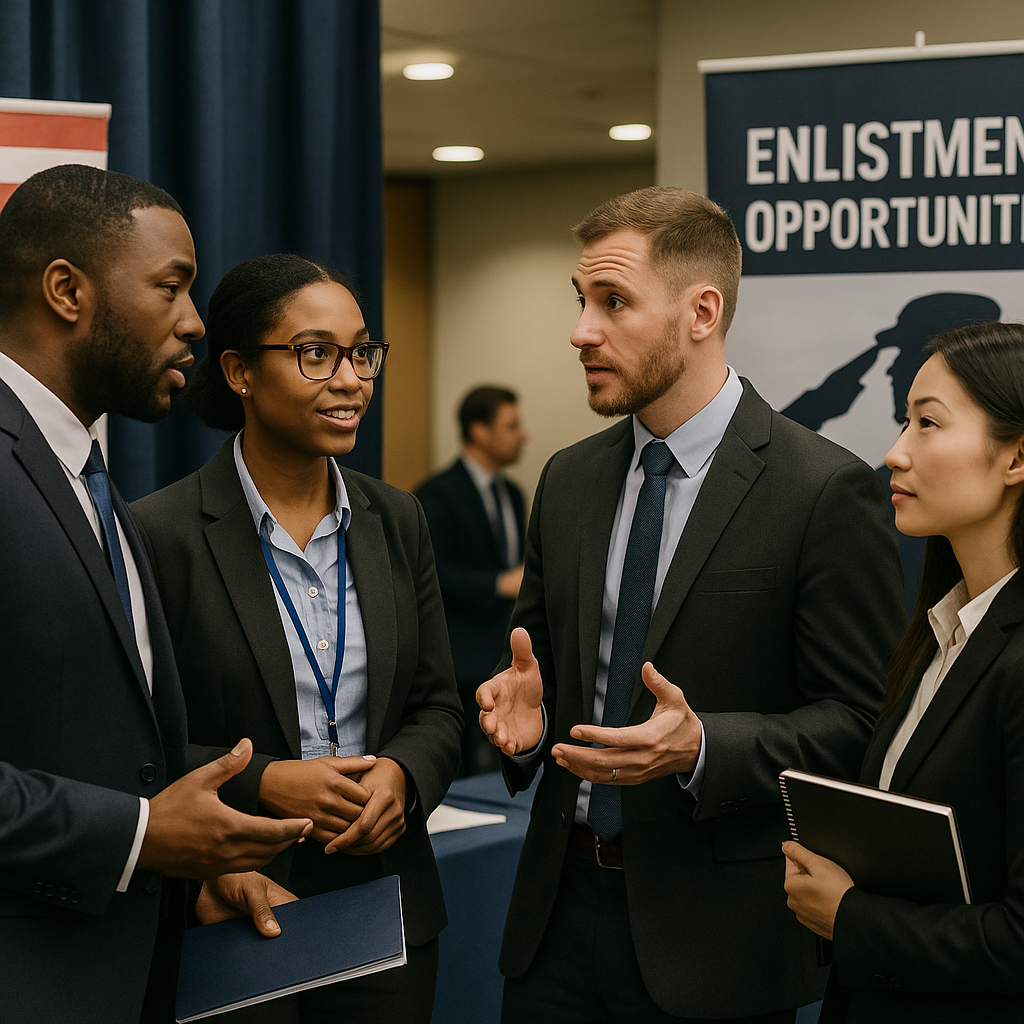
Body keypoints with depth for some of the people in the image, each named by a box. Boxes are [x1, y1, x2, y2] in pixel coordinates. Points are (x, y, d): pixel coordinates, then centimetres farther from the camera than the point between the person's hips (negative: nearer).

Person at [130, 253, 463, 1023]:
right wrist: (261, 784, -20)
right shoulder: (163, 532, -11)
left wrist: (402, 775, -11)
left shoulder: (397, 520, 5)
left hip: (388, 910, 5)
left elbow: (437, 704, 9)